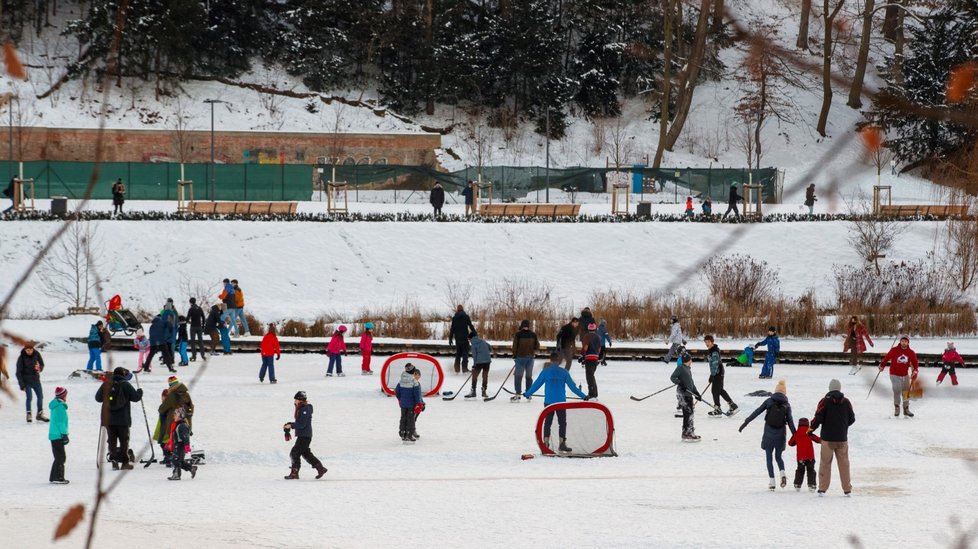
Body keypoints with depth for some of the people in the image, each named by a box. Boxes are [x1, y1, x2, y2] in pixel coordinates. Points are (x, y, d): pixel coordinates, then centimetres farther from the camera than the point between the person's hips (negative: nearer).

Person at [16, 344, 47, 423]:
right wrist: (22, 385, -17)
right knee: (29, 396, -15)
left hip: (36, 380, 4)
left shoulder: (36, 354, -5)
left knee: (40, 396, 4)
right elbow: (18, 373, -12)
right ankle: (28, 415, -3)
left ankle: (40, 414, 18)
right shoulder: (21, 358, -15)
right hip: (26, 381, -4)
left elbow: (42, 364, 9)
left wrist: (39, 368, -17)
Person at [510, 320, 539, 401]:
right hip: (530, 357, 4)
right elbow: (537, 346, 6)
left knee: (518, 375, 0)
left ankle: (517, 394, -5)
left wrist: (514, 355, 5)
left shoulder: (518, 334, -10)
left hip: (520, 356, -4)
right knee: (529, 376, 14)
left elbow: (515, 346, -9)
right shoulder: (533, 334, 0)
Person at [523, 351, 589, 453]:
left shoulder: (545, 371, -3)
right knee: (562, 423, 6)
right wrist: (583, 396, 8)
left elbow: (537, 384, 3)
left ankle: (546, 443, 7)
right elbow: (572, 386, 0)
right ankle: (562, 444, 0)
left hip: (548, 401, 1)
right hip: (561, 401, -1)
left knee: (547, 422, 10)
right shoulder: (564, 372, -3)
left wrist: (527, 393, 17)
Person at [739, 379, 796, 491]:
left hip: (769, 434, -2)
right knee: (778, 456, 18)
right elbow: (790, 421, -3)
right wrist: (795, 435, 1)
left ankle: (771, 481, 1)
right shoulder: (787, 405, -1)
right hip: (780, 435, 2)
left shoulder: (769, 401, -3)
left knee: (769, 458, 8)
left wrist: (745, 423, 2)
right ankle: (782, 474, -7)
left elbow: (756, 412, -3)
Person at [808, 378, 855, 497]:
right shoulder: (846, 402, 1)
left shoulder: (825, 402, -10)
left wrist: (811, 428, 5)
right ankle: (847, 489, 12)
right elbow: (852, 419, 8)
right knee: (844, 463, 10)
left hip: (828, 438, -2)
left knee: (825, 463, 5)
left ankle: (822, 489, 2)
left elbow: (818, 418, -13)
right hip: (842, 438, 2)